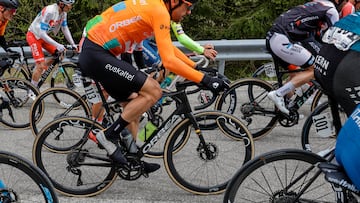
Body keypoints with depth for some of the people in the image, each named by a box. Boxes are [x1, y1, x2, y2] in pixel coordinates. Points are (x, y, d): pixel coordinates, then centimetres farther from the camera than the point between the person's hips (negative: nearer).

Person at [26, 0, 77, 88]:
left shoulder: (63, 12, -8)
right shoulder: (49, 12, -31)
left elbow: (65, 29, 5)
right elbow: (42, 34, -31)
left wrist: (73, 44, -1)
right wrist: (57, 45, -33)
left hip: (44, 36, 8)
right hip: (33, 36, -8)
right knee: (41, 65, -15)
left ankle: (37, 71, 15)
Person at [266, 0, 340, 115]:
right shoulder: (331, 10, -1)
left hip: (272, 38, 10)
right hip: (282, 40, -10)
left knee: (296, 73, 20)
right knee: (314, 70, -4)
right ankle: (278, 94, -10)